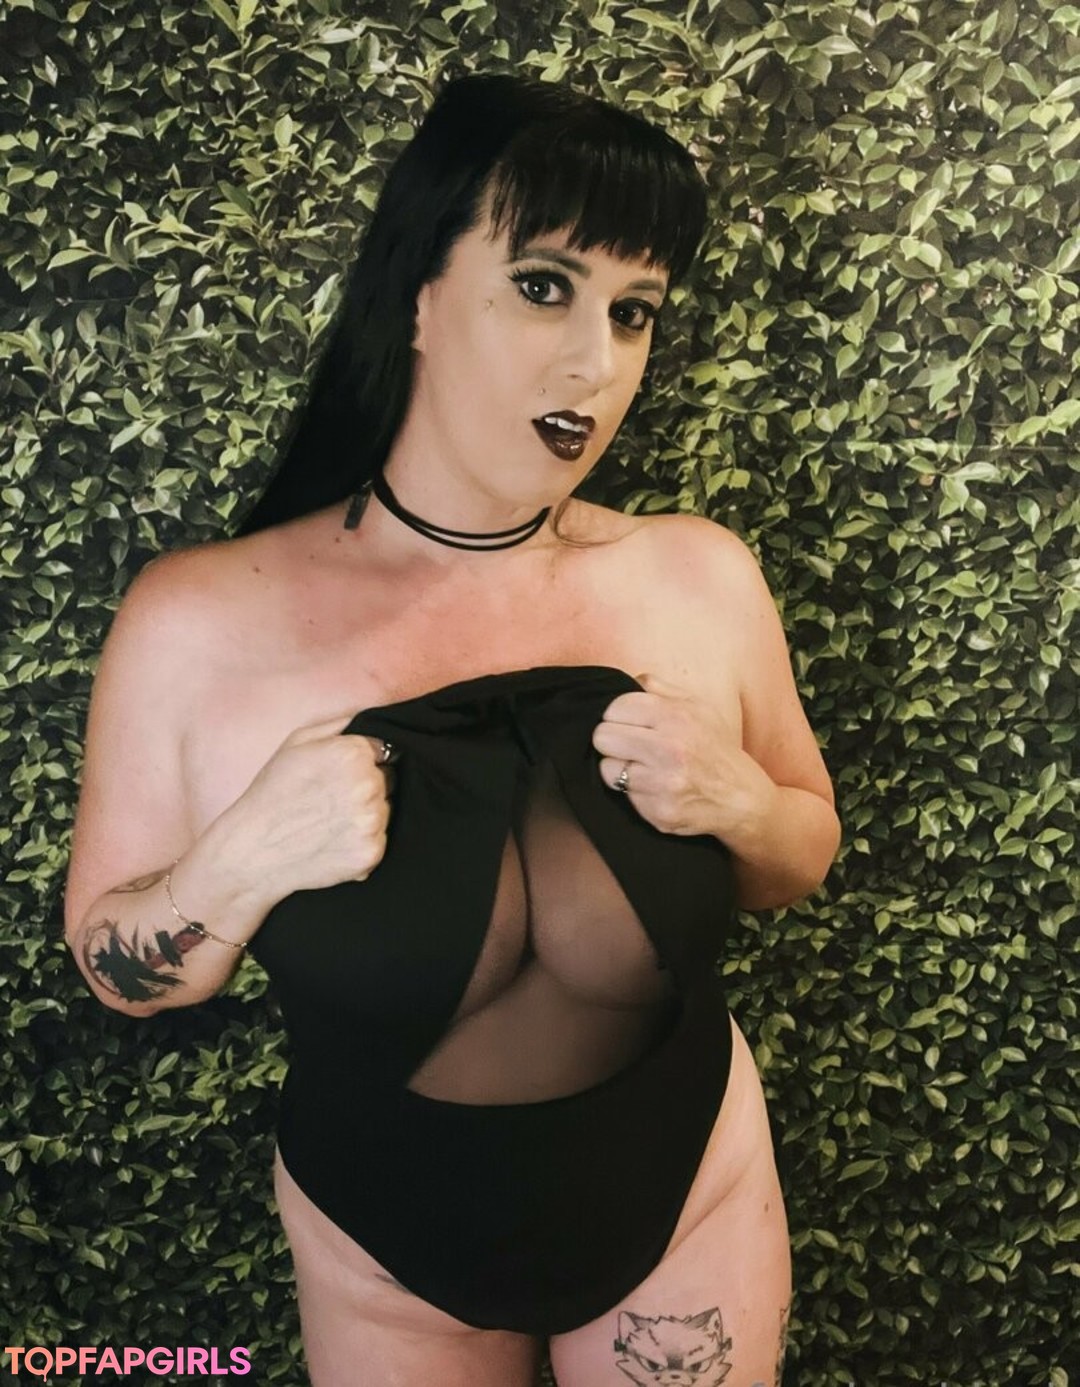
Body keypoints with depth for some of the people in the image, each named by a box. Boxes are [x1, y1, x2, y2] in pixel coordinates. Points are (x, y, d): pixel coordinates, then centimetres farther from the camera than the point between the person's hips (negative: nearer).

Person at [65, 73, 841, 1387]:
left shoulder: (700, 575, -15)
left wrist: (738, 801, -21)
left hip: (690, 1196, 2)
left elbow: (803, 856, 0)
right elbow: (115, 964, -8)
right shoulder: (199, 621, -20)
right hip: (384, 1244, 0)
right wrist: (241, 864, -29)